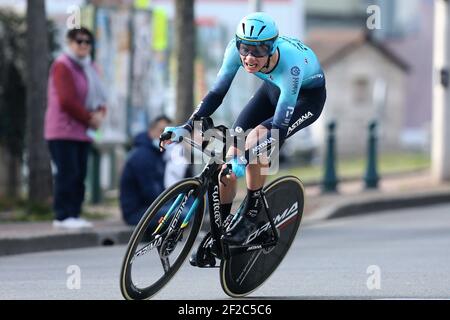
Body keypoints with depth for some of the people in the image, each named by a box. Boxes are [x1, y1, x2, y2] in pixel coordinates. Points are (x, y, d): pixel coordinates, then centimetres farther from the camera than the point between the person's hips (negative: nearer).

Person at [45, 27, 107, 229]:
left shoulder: (88, 67, 18)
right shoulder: (63, 65, -8)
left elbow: (98, 97, 18)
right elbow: (67, 100, -16)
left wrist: (100, 114, -4)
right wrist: (89, 118, -11)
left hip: (81, 132, 8)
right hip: (63, 131, -8)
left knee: (79, 175, 5)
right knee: (67, 173, -12)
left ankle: (74, 214, 9)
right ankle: (63, 216, -11)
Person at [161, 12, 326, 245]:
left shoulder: (290, 64, -41)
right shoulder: (236, 48, -28)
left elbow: (280, 127, -42)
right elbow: (217, 92, -18)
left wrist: (246, 157, -53)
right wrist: (188, 127, -29)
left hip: (308, 95, -5)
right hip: (273, 88, 5)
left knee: (256, 140, -30)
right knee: (232, 154, -10)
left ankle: (250, 217, -15)